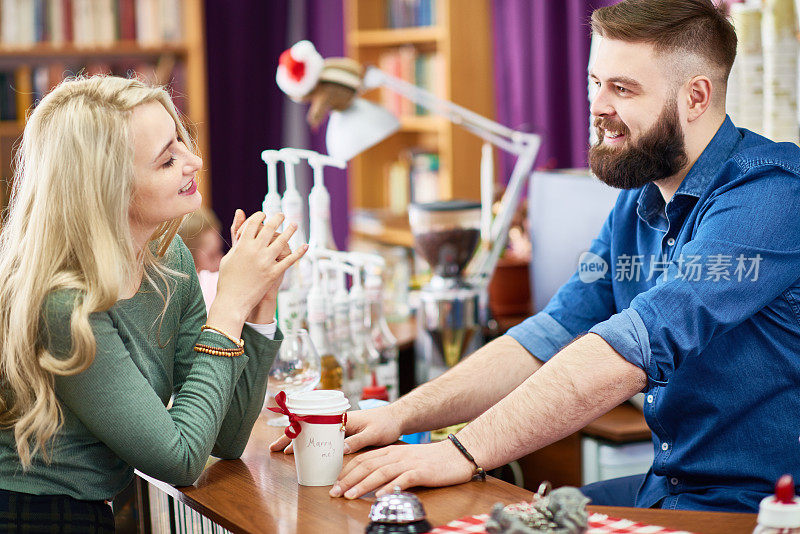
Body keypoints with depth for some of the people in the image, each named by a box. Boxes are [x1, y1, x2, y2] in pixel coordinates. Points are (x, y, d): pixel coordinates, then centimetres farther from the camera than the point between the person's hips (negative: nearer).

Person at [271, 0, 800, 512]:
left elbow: (631, 350, -30)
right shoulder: (636, 205, 9)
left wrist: (466, 451, -31)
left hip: (755, 504, -7)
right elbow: (550, 338, 6)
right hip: (668, 488, 7)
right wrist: (404, 414, -6)